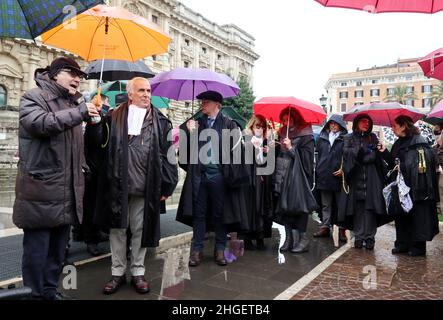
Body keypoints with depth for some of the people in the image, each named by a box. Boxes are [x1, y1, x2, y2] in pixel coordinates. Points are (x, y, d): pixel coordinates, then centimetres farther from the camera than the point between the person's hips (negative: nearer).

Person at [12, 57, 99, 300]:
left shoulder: (73, 103, 20)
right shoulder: (34, 97, -2)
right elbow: (40, 123, -24)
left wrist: (81, 167, 16)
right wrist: (79, 112, -27)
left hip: (68, 191, 7)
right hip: (40, 190, -7)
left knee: (58, 248, 15)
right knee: (36, 248, 0)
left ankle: (50, 290, 29)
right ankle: (34, 293, 15)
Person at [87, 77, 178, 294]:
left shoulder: (159, 121, 5)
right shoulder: (114, 118, 7)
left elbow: (167, 154, 1)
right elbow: (95, 141, 1)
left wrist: (166, 186, -3)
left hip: (144, 187, 0)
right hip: (117, 185, 1)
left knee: (140, 230, 11)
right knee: (117, 229, 11)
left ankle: (138, 272, 26)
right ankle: (117, 272, 27)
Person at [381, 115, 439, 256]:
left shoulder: (419, 142, -9)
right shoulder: (398, 144, 15)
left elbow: (425, 164, -15)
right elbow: (394, 163, 15)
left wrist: (402, 166, -17)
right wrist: (385, 152, 2)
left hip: (415, 187, -8)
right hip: (400, 187, 8)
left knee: (417, 215, 1)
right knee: (401, 215, 10)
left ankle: (418, 246, 12)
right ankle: (403, 244, 20)